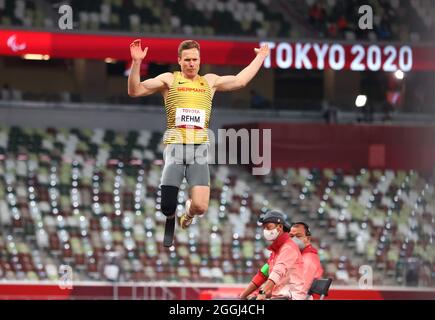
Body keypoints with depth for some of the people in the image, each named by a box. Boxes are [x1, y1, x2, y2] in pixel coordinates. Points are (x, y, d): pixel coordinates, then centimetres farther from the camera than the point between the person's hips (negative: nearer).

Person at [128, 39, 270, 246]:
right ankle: (170, 218, 28)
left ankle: (189, 211, 25)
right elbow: (135, 90, 1)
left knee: (200, 206, -15)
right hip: (175, 146, -2)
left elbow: (239, 81, 30)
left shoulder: (209, 81, 20)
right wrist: (136, 63, -12)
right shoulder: (169, 80, 9)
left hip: (199, 148, 2)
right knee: (167, 206, -12)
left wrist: (260, 58, 36)